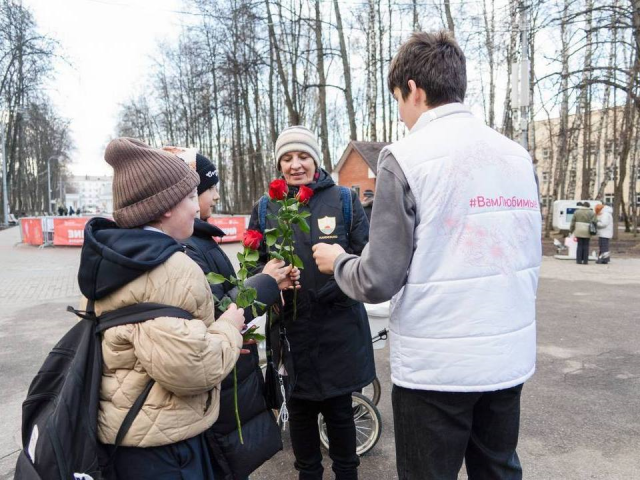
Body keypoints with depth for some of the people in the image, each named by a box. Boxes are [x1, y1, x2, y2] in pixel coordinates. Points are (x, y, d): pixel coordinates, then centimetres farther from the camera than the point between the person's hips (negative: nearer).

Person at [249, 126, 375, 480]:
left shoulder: (344, 200, 2)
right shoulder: (265, 209, 6)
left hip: (338, 325, -1)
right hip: (291, 327, 2)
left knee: (339, 410, 11)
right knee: (300, 410, 15)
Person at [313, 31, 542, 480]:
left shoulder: (406, 157, -14)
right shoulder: (517, 155, 3)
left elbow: (379, 281, -15)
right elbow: (530, 258, 11)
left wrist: (338, 261, 5)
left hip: (436, 366, -5)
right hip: (510, 357, 6)